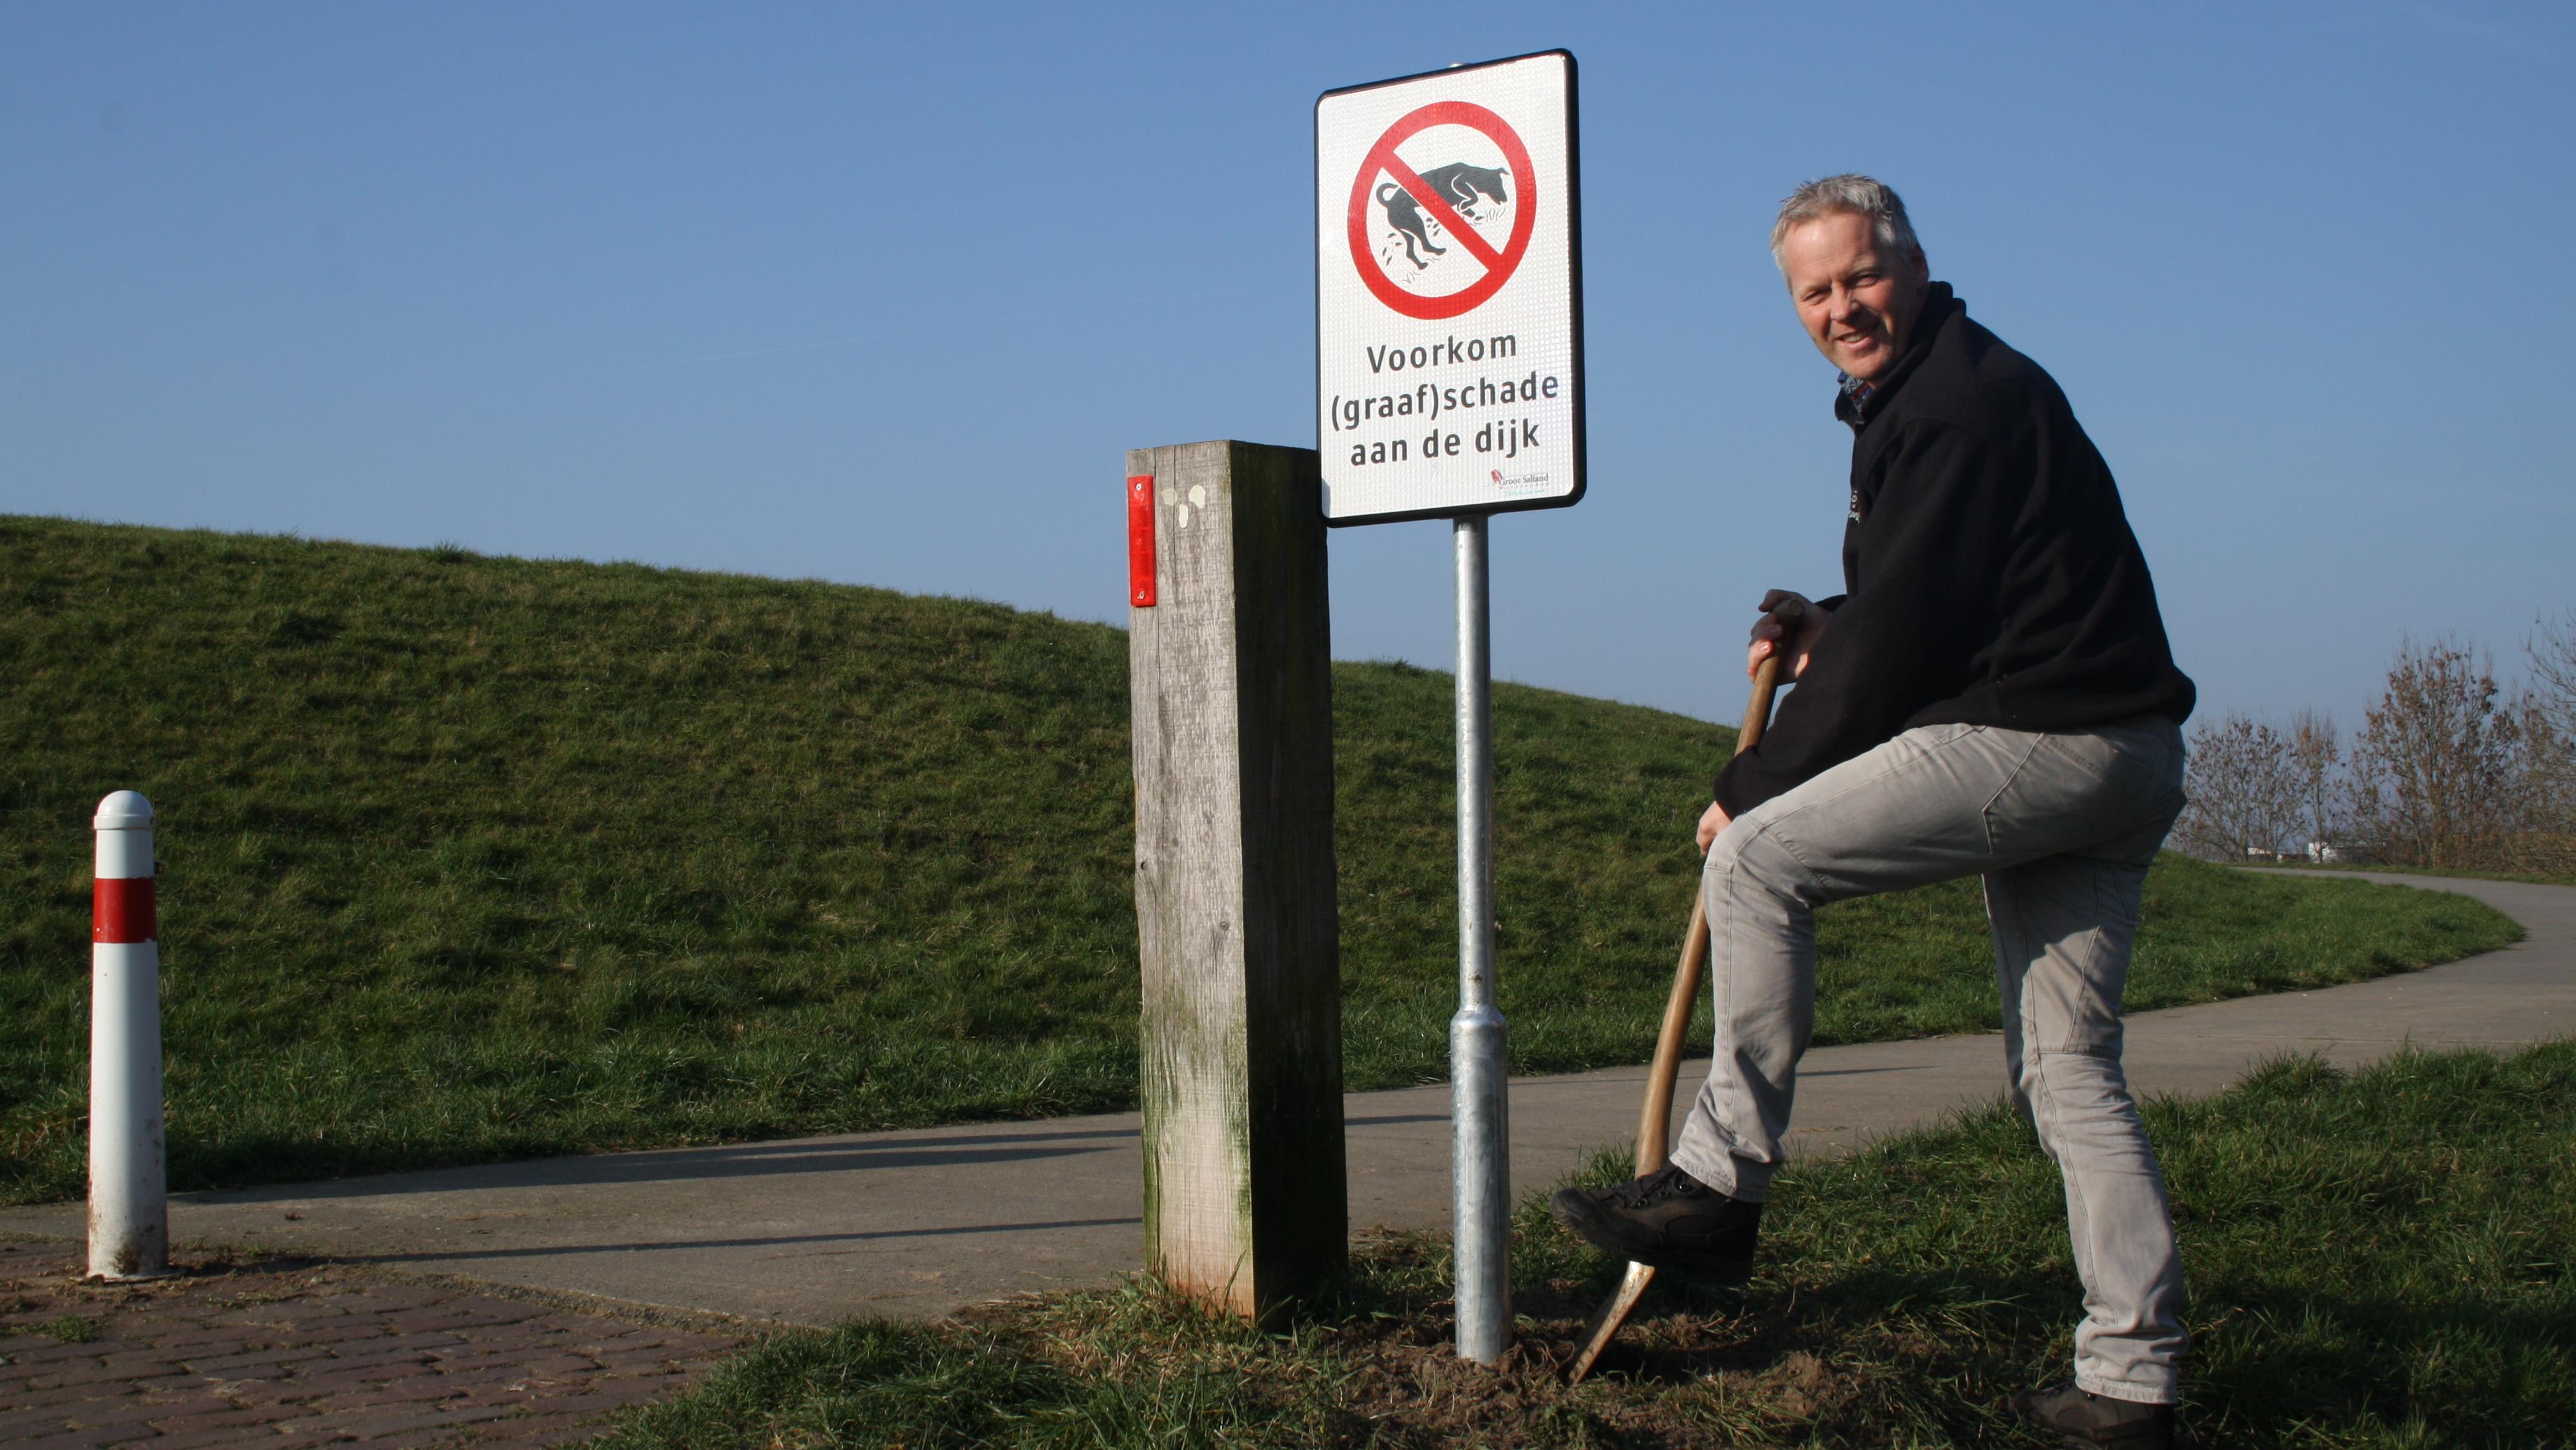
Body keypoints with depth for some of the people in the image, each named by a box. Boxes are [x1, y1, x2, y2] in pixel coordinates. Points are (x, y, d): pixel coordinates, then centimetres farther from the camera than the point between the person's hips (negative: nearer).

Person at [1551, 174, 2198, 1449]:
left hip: (2035, 738, -11)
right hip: (2122, 763, 11)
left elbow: (1896, 643, -15)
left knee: (1758, 859, -9)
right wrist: (1822, 632, 13)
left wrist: (1748, 788, -7)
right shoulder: (1926, 393, 20)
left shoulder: (1956, 407, -12)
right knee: (2068, 1065, 9)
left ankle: (1722, 1178, -5)